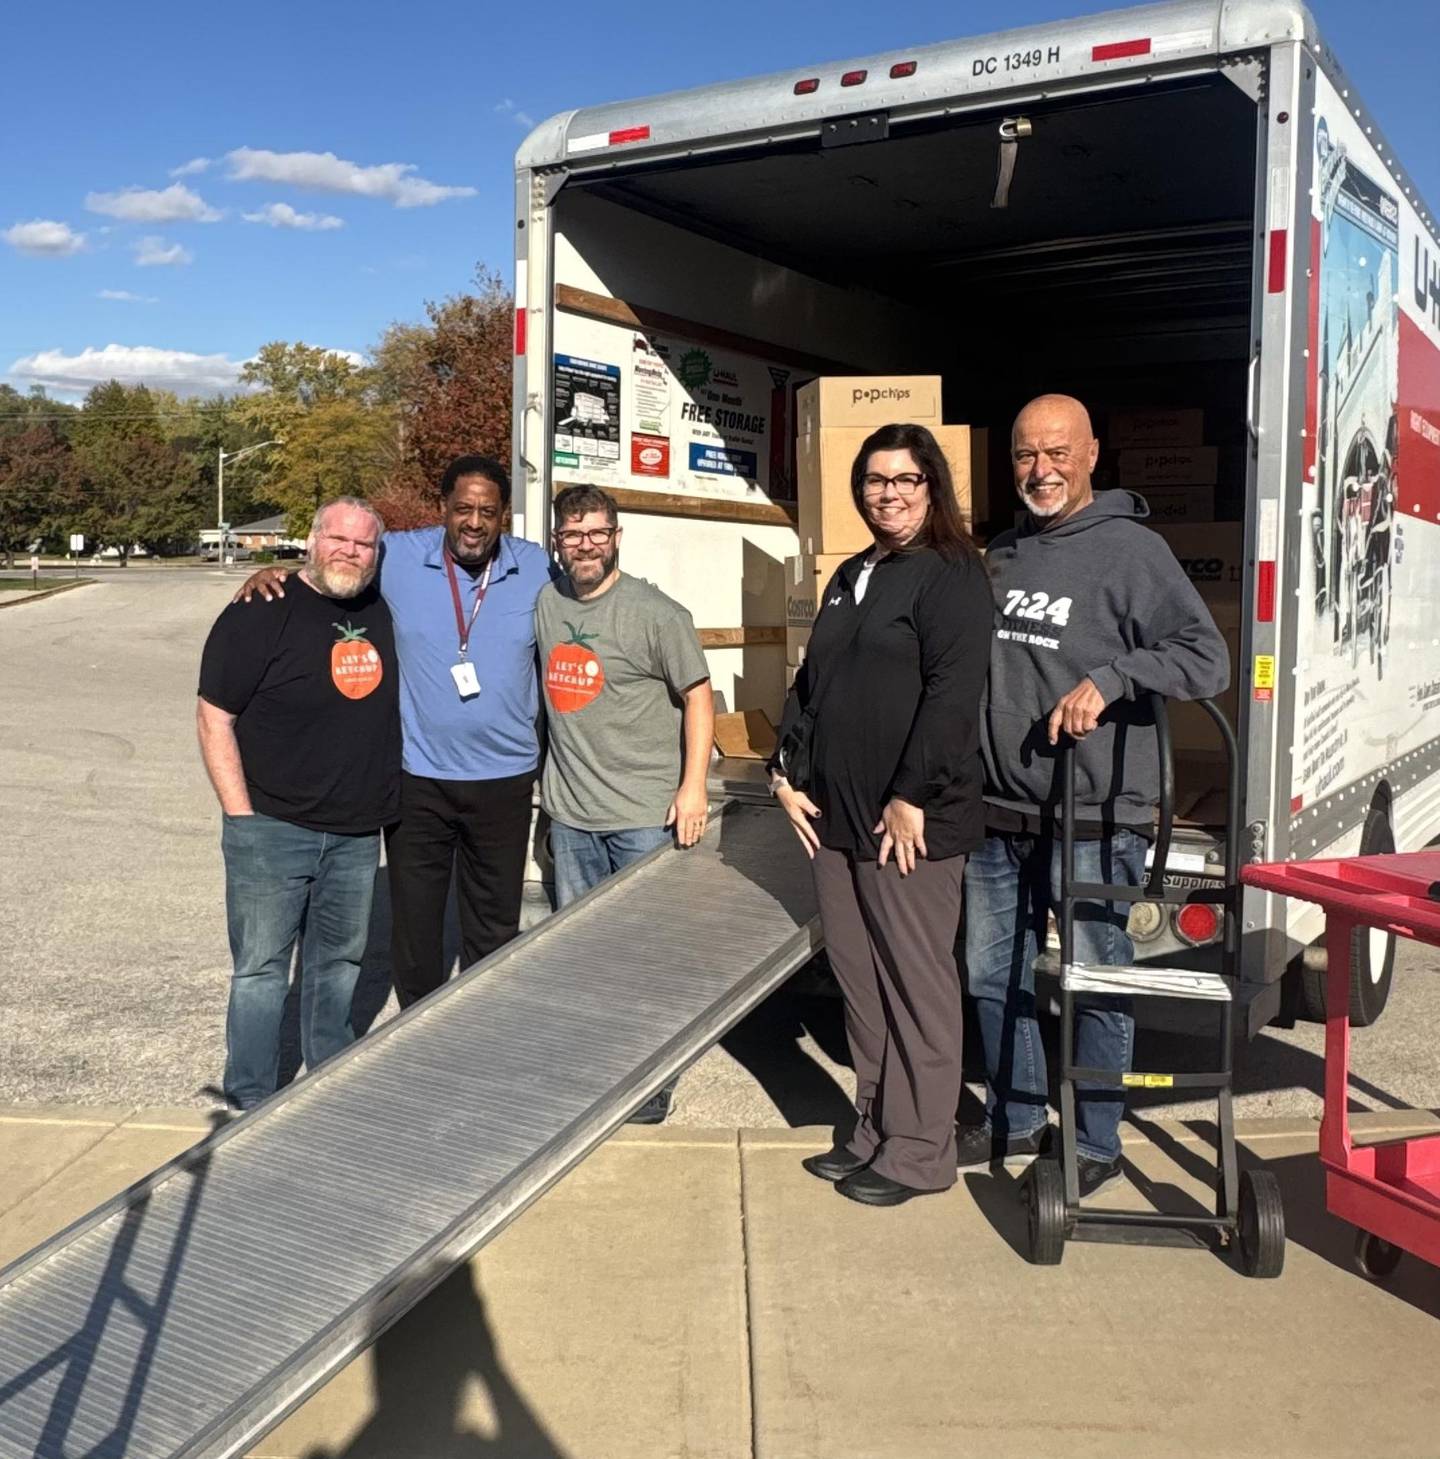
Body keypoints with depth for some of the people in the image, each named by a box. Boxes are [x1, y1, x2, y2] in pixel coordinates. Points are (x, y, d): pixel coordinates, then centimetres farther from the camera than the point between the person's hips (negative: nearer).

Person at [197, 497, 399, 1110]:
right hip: (273, 828, -5)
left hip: (358, 831, 5)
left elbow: (391, 705, 22)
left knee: (338, 961, 18)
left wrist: (384, 800, 13)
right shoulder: (261, 614, -11)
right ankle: (250, 1104, 16)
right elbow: (214, 716, -11)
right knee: (261, 965, 3)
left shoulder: (385, 611, 5)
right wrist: (242, 815, -14)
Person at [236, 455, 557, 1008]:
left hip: (504, 781, 1)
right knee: (414, 926, 12)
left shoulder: (538, 569, -2)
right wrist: (270, 573, -15)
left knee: (495, 930, 15)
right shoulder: (398, 557, -6)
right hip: (417, 778, 0)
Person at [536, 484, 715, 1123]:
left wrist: (694, 786, -13)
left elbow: (697, 695, -8)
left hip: (645, 812, -5)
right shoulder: (544, 603, 6)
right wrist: (549, 778, 13)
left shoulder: (654, 613, -10)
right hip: (570, 810, 6)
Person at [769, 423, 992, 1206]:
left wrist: (911, 798, -20)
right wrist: (786, 773, 10)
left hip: (911, 822, -8)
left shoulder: (952, 574, -7)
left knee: (916, 986, 3)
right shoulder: (851, 576, 18)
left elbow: (953, 694, -17)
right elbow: (810, 682, 20)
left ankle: (919, 1152, 15)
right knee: (859, 984, 13)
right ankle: (875, 1133, 27)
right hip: (836, 816, 8)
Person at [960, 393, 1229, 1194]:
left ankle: (1095, 1145, 22)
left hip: (1092, 819, -6)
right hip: (999, 815, 7)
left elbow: (1208, 658, -13)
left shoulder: (1130, 549, -7)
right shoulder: (1001, 555, 12)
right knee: (994, 977, 16)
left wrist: (1109, 677, -26)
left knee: (1097, 987, 5)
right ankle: (1015, 1120, 34)